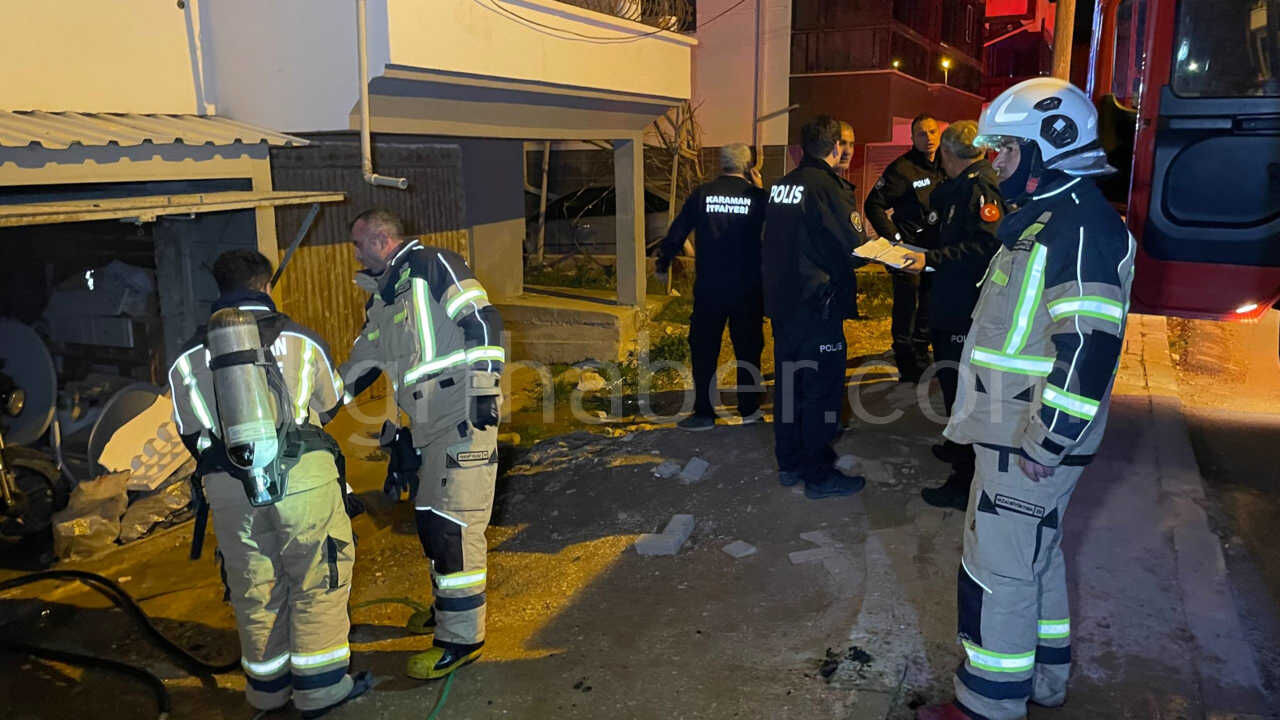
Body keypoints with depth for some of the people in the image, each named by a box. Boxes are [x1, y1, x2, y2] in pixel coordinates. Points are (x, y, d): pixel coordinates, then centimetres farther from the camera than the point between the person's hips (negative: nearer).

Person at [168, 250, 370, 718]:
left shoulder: (189, 356, 7)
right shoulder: (299, 339, 4)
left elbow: (190, 434, 11)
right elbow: (330, 405, 18)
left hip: (229, 487, 3)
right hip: (302, 475, -2)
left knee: (255, 588, 15)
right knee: (317, 578, 9)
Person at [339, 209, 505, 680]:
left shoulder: (432, 266, -7)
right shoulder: (380, 300, 20)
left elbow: (482, 320, -16)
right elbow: (361, 364, 29)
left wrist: (484, 388, -21)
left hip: (464, 417, -9)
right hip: (425, 426, 9)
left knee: (453, 524, -7)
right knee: (429, 520, 17)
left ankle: (461, 637, 3)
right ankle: (449, 607, 36)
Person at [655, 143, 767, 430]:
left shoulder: (702, 194, -3)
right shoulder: (756, 196, -5)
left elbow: (677, 232, 1)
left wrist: (662, 263, 16)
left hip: (709, 287, 0)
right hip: (748, 288, 0)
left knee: (704, 349, 8)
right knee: (748, 347, 13)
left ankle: (704, 412, 9)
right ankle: (749, 409, 20)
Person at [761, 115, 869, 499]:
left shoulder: (781, 184, 7)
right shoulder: (827, 187, -16)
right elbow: (853, 248, -16)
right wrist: (872, 241, 4)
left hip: (781, 301, 8)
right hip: (818, 306, -8)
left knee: (788, 382, 16)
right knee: (821, 388, 2)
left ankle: (789, 463, 29)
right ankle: (818, 475, 12)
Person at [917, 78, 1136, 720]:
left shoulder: (1082, 227, -20)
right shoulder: (1045, 217, 15)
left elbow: (1088, 348, -27)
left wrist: (1046, 443, -24)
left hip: (1033, 439, -10)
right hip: (1013, 428, 10)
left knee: (999, 568, -1)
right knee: (1037, 555, 21)